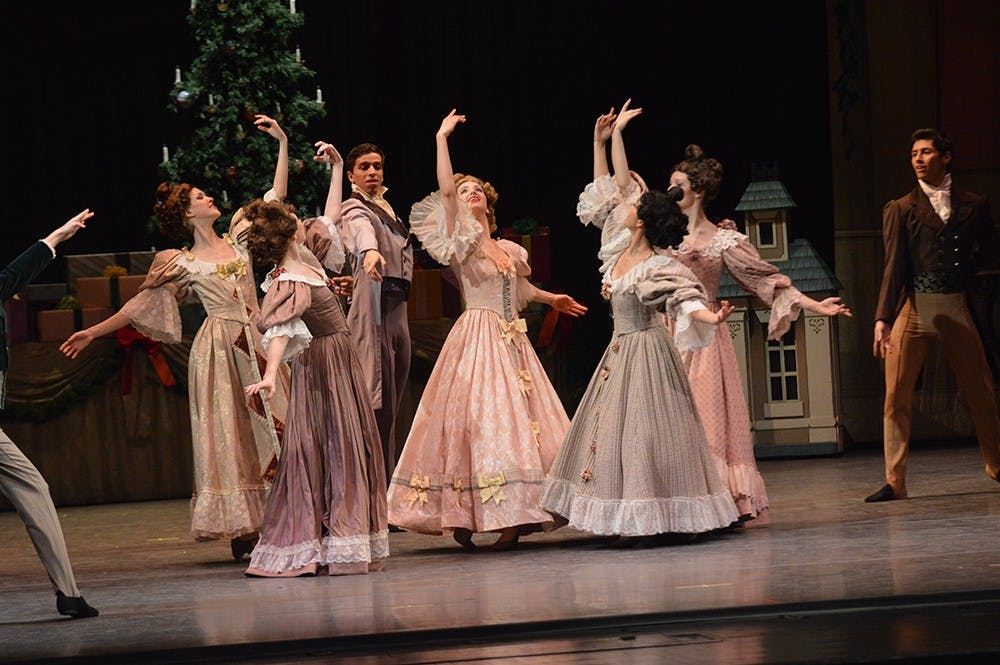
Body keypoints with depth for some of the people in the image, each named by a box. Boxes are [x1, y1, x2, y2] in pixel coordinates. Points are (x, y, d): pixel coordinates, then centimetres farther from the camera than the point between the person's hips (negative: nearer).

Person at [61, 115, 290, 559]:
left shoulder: (238, 237, 12)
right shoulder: (184, 265, 1)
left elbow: (276, 196, 15)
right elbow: (142, 303, 5)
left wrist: (283, 143, 10)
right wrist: (93, 332, 3)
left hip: (257, 345, 4)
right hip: (220, 351, -4)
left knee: (271, 427, -1)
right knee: (227, 434, -4)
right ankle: (240, 527, -3)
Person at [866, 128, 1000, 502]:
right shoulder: (900, 210, 7)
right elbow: (894, 267, -1)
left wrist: (962, 269, 6)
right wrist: (882, 319, -10)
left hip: (955, 309, 1)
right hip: (912, 309, -1)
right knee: (896, 396, -6)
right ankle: (895, 482, -2)